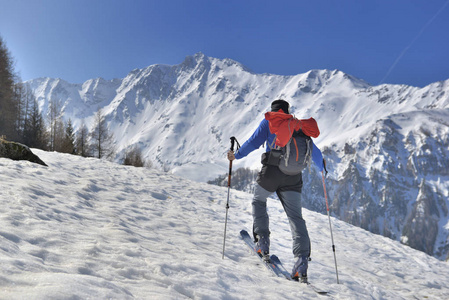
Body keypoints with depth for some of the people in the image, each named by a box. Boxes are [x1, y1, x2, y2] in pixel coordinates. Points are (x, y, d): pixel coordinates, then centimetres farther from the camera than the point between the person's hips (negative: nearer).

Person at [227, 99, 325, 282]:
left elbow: (254, 142, -4)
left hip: (271, 173, -2)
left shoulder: (268, 122, 8)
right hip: (293, 178, 2)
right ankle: (302, 263, -10)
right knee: (296, 218, 2)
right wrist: (322, 167, 35)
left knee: (258, 201, 25)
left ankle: (263, 244, 14)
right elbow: (313, 151, 18)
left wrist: (237, 155, 6)